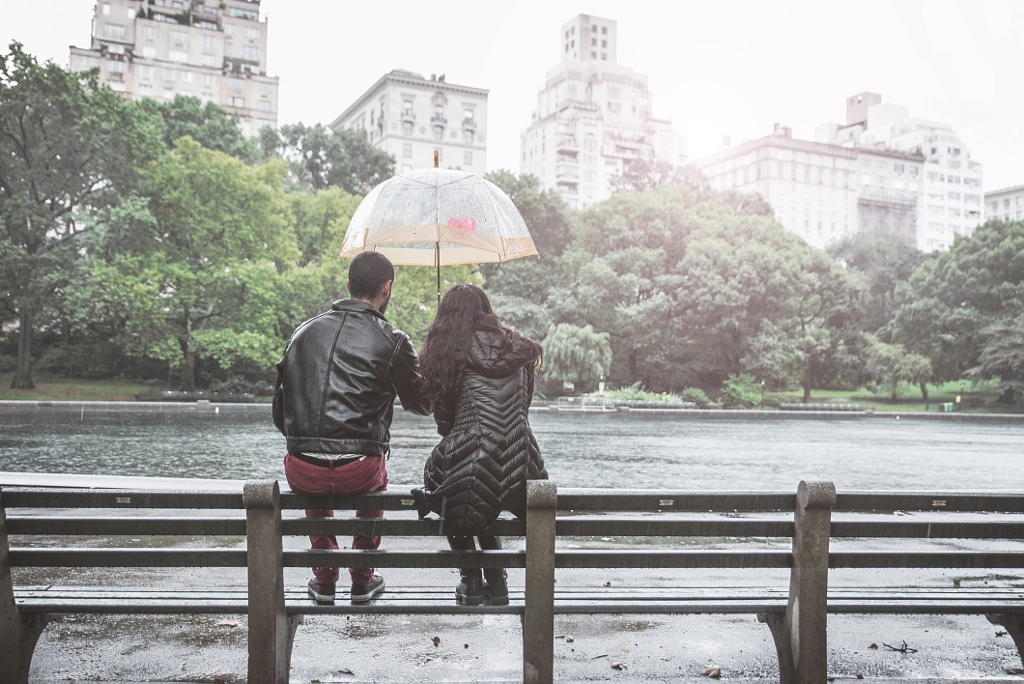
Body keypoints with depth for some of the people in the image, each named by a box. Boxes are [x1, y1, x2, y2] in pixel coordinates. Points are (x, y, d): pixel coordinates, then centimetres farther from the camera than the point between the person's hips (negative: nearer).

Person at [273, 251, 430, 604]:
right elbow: (421, 404, 13)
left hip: (301, 473, 3)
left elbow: (280, 412, 14)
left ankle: (324, 579, 40)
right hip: (357, 473, -2)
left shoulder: (303, 331, 10)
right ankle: (363, 578, 38)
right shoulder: (393, 341, -1)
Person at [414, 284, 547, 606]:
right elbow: (523, 410, 16)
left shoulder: (446, 353, 3)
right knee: (483, 503, 34)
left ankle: (471, 581, 25)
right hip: (521, 474, 4)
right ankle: (496, 582, 28)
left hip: (472, 473, -4)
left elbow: (445, 424, 7)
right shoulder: (517, 349, 13)